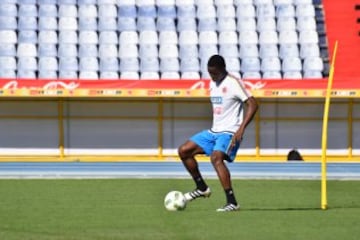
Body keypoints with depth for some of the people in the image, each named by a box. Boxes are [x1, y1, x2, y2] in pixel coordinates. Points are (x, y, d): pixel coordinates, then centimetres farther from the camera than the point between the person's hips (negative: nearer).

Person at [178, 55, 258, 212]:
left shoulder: (233, 83, -13)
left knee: (216, 158, -33)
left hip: (229, 133, -9)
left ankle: (232, 203, -33)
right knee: (183, 151, 6)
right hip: (214, 131, 9)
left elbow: (252, 104, -20)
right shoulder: (213, 84, 13)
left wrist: (241, 128, -26)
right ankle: (202, 188, 18)